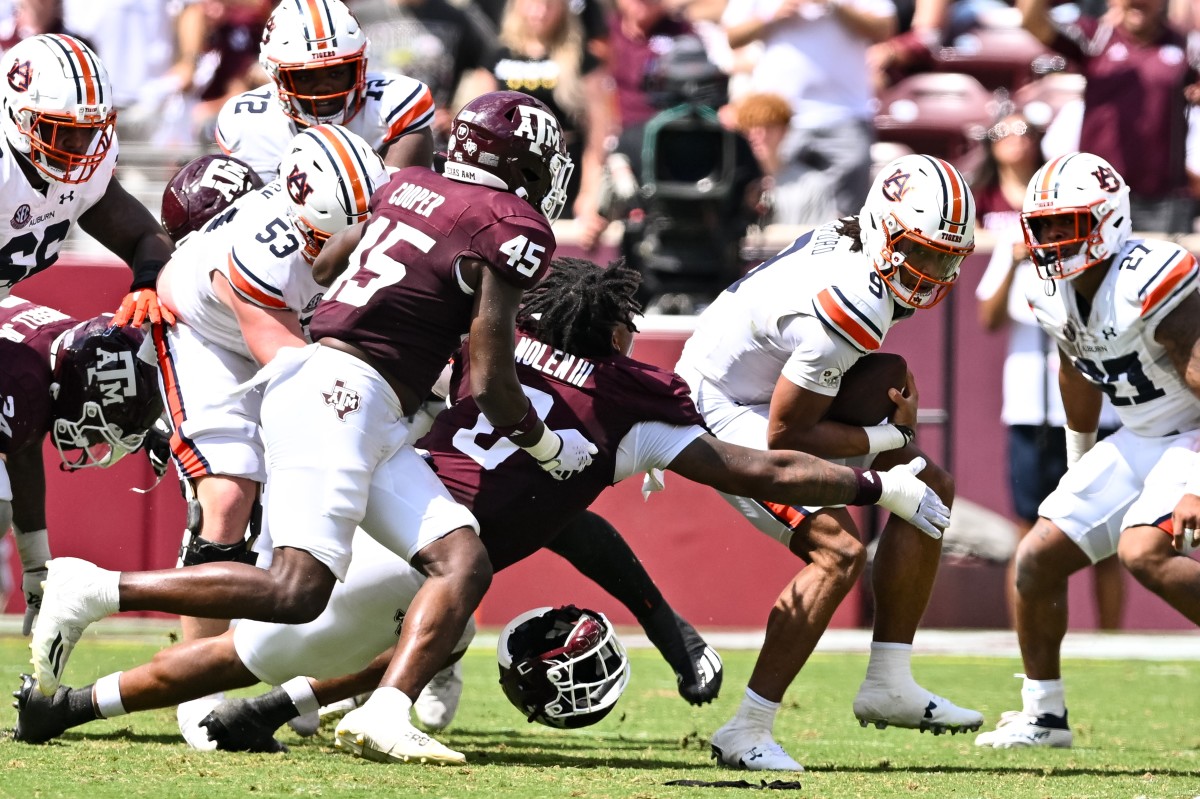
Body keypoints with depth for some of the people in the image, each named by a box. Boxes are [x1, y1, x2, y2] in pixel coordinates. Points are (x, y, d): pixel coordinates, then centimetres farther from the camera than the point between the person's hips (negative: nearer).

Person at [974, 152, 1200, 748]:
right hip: (1141, 441, 9)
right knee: (1038, 559, 3)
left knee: (1143, 550, -32)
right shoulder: (1058, 299, -1)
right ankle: (1043, 717, 18)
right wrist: (1078, 472, 29)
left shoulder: (1150, 286, -27)